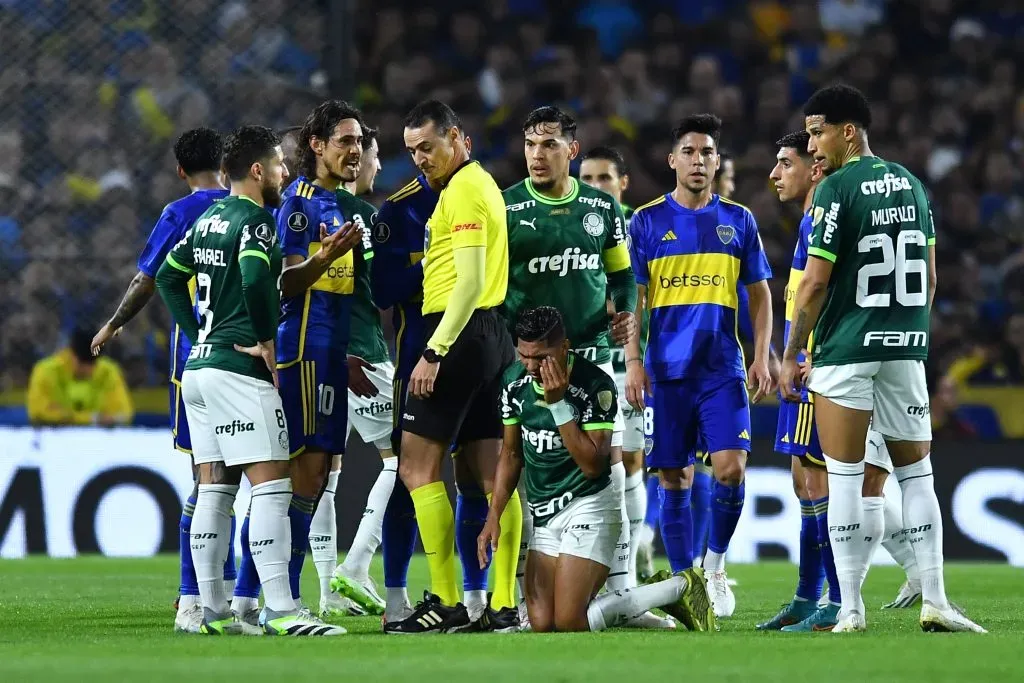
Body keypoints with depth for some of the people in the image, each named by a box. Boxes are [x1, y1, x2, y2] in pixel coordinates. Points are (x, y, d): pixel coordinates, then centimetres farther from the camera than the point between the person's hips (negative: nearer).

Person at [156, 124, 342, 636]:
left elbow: (168, 277, 23)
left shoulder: (208, 219, 16)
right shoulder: (255, 219, -11)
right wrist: (266, 341, -15)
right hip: (239, 370, -9)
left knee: (214, 490, 10)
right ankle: (279, 611, -16)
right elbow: (256, 280, -28)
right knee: (271, 485, -10)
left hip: (199, 366, 9)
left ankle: (213, 610, 10)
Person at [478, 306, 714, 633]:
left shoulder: (595, 384, -17)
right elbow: (512, 454, 14)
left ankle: (680, 587, 0)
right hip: (545, 516, 7)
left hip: (588, 507, -7)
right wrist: (494, 515, 6)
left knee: (569, 624, -19)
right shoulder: (515, 381, 2)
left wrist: (558, 403, -25)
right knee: (543, 625, -7)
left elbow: (593, 465, -21)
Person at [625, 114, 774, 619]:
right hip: (667, 370, -1)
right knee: (675, 479, 2)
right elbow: (632, 297, 3)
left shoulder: (738, 220, 9)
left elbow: (759, 294, 12)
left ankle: (715, 563, 9)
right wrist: (633, 361, -7)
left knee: (730, 468, -12)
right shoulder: (648, 221, 3)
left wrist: (761, 357, 2)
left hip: (723, 370, 1)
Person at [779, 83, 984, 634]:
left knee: (844, 479, -1)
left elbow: (815, 284, -11)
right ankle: (934, 603, 5)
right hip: (905, 349, 5)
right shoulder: (910, 184, 11)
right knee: (916, 472, 11)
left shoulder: (836, 190, -9)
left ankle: (850, 611, -2)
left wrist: (790, 356, -3)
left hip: (845, 350, -5)